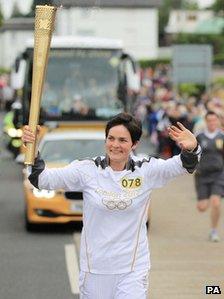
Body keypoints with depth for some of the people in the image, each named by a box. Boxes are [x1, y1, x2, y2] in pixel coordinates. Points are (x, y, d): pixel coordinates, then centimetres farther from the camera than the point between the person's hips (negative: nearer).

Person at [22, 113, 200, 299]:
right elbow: (43, 179, -6)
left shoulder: (146, 171, -3)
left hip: (133, 270, -1)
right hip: (93, 269, 1)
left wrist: (191, 149, -37)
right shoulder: (88, 170, -2)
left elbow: (184, 165, -14)